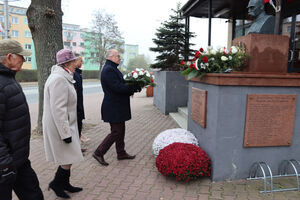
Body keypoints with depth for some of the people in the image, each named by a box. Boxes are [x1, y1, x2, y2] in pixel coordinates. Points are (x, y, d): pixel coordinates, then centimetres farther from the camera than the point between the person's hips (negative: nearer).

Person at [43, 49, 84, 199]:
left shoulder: (63, 78, 12)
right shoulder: (59, 80, -22)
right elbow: (58, 109, -25)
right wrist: (65, 133, -22)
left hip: (65, 125, 10)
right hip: (60, 126, -10)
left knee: (68, 157, 19)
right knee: (69, 158, 1)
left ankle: (65, 184, 34)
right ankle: (56, 183, 21)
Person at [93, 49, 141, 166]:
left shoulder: (112, 69, 15)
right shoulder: (108, 70, -18)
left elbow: (120, 85, 16)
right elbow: (117, 87, -26)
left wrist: (131, 89, 1)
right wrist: (134, 88, -18)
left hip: (117, 107, 11)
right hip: (113, 107, -11)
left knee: (120, 130, 17)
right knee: (116, 132, -3)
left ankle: (121, 153, 30)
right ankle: (99, 153, 9)